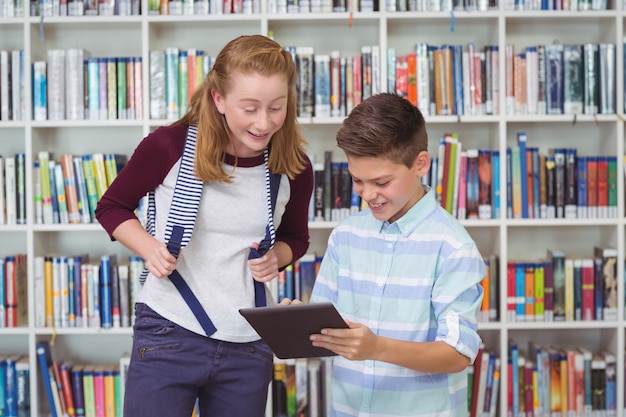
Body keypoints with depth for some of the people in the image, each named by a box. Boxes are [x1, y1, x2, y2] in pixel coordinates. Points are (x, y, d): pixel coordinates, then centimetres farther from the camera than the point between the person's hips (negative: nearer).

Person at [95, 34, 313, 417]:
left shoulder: (293, 168, -3)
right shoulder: (170, 146, -11)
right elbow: (112, 207, 5)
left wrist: (277, 258, -6)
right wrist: (150, 249, -12)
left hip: (249, 348, 3)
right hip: (168, 338, -3)